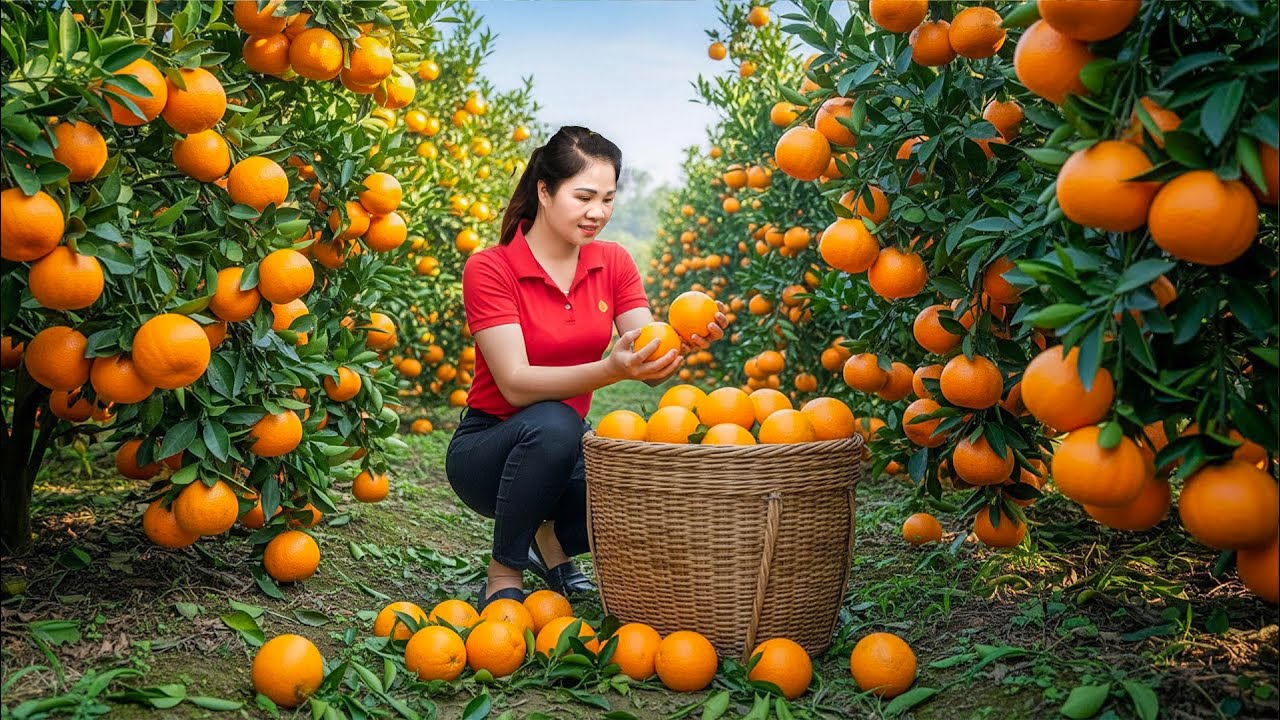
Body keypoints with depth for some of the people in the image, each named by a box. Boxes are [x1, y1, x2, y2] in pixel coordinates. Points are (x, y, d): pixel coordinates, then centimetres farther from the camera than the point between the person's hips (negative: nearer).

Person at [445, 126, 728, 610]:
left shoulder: (613, 263, -1)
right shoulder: (489, 269, -16)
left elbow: (650, 368, -10)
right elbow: (516, 384, -26)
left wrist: (684, 346, -34)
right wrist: (610, 370, -41)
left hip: (564, 448, 5)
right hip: (488, 449, -5)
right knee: (552, 424, -37)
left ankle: (551, 540, 9)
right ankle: (503, 576, -14)